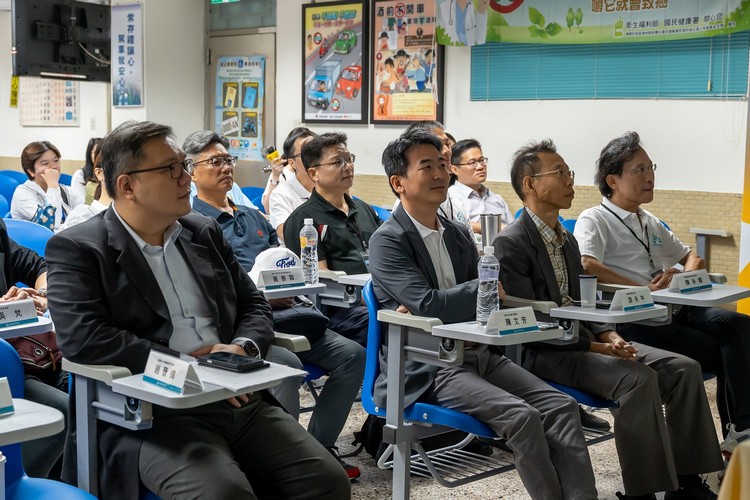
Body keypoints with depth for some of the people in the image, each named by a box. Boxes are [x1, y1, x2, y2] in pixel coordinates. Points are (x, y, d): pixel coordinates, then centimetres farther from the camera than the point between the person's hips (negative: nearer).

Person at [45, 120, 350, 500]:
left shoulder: (205, 233, 17)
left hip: (241, 401, 6)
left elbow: (254, 305, 21)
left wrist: (243, 347, -3)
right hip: (155, 415, -5)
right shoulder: (77, 249, -1)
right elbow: (82, 337, -15)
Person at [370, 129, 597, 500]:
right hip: (428, 367, -7)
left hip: (477, 353, 7)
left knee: (561, 406, -12)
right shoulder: (387, 241, -7)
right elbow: (428, 303, -20)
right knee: (522, 417, -25)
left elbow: (481, 299, 9)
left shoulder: (460, 235, 16)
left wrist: (426, 310, -10)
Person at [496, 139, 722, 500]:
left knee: (684, 368, -6)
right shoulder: (511, 243, -11)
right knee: (638, 377, -30)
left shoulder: (567, 240, 18)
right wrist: (596, 347, -18)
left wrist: (609, 336, -2)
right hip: (545, 354, -9)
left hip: (582, 339, 9)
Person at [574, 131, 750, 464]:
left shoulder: (651, 223, 26)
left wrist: (682, 275, 8)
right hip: (632, 323, -7)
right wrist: (644, 288, -17)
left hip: (671, 313, 7)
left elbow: (693, 258, 33)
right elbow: (586, 266, -18)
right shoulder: (594, 220, 2)